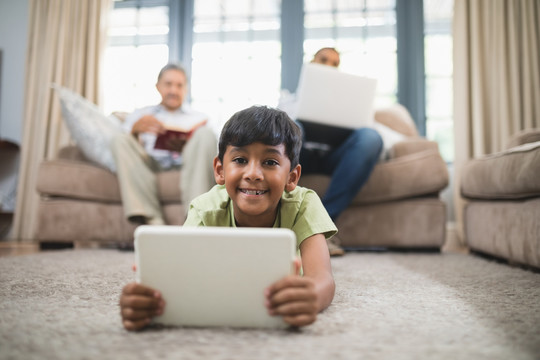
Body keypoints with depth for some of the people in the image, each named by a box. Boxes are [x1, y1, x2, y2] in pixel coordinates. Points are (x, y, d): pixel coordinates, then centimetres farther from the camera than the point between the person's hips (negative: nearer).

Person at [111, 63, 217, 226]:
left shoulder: (198, 117, 29)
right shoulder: (139, 115, 28)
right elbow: (128, 146, 10)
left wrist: (186, 148, -10)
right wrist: (135, 130, -13)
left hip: (186, 163, 0)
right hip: (151, 162, 1)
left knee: (206, 133, -27)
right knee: (119, 140, -26)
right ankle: (153, 220, -40)